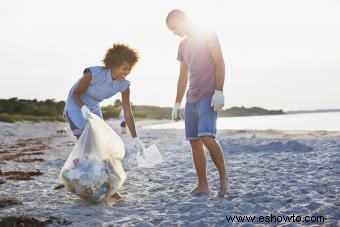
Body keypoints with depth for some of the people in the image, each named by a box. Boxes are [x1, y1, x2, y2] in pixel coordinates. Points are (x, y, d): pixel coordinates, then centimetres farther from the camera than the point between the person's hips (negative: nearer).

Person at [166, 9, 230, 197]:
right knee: (194, 142, 2)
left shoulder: (208, 35, 0)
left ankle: (224, 178, -9)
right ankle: (202, 184, 6)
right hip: (191, 99, 7)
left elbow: (220, 63, -8)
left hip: (208, 97, -7)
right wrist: (177, 103, 19)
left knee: (207, 137, -21)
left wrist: (219, 91, -17)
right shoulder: (183, 45, 20)